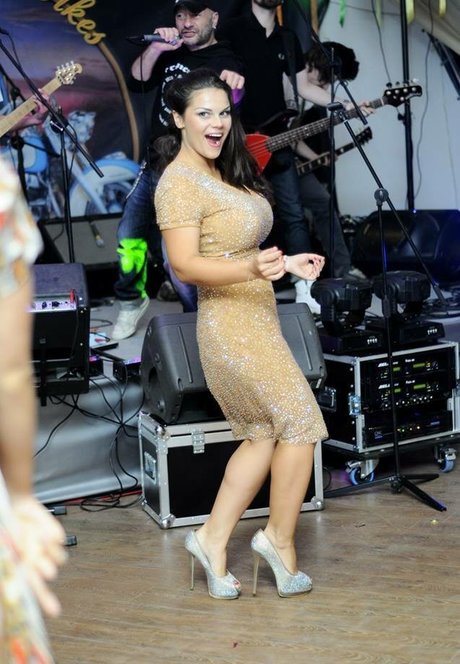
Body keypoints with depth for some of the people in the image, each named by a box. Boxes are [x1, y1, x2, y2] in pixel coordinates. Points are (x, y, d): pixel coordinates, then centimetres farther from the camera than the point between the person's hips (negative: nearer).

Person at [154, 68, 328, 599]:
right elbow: (185, 265, -24)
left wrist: (287, 262, 12)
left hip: (254, 320, 9)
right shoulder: (180, 182, -15)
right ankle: (280, 538, 12)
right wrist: (252, 268, -37)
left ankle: (213, 538, 17)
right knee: (300, 423, -3)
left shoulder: (222, 172, 13)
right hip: (233, 323, -9)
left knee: (263, 435, 11)